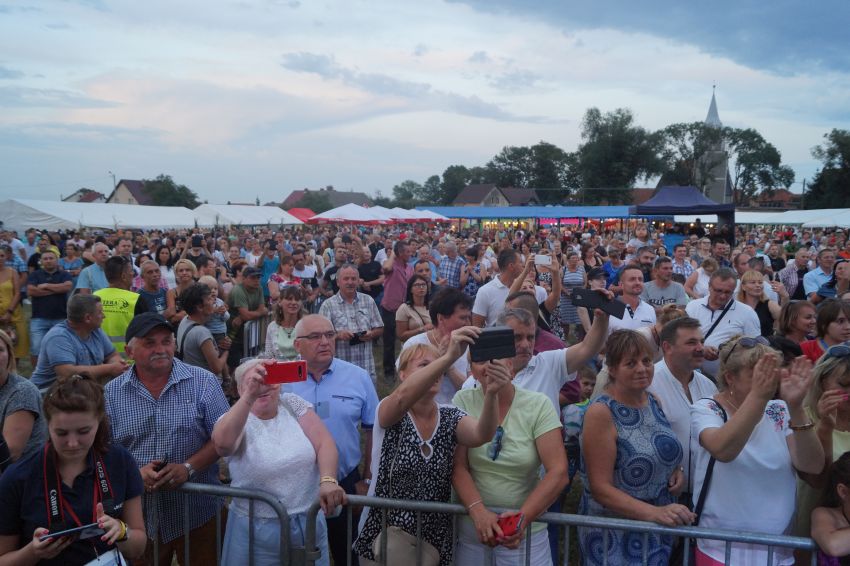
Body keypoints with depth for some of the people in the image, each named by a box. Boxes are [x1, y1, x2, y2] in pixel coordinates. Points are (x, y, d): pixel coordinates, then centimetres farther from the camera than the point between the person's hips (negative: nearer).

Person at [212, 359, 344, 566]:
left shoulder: (293, 404, 3)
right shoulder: (236, 420, -5)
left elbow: (324, 443, -7)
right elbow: (222, 443, -30)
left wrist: (327, 480, -25)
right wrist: (249, 396, -39)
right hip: (257, 529, -2)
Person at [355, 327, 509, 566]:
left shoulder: (451, 418, -3)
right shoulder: (389, 413, -12)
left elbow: (481, 434, -24)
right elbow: (402, 397, -35)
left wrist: (492, 393, -44)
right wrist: (449, 357, -48)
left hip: (435, 538, 3)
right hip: (385, 537, -3)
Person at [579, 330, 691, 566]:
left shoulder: (653, 401, 2)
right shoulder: (601, 412, -18)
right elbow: (600, 488, -21)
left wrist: (677, 471, -1)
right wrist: (655, 513, -30)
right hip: (615, 538, -6)